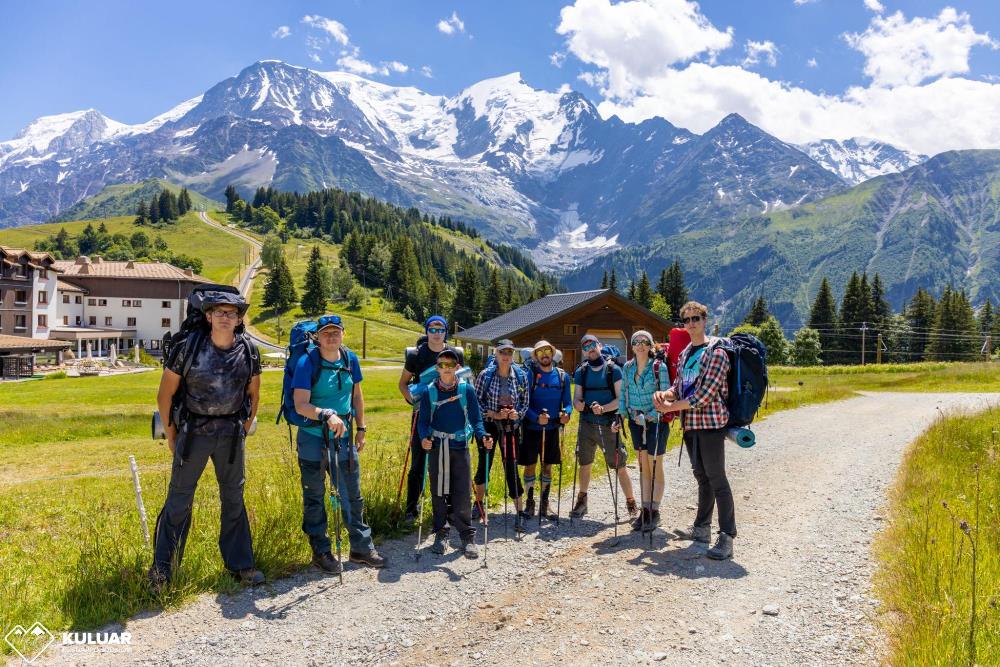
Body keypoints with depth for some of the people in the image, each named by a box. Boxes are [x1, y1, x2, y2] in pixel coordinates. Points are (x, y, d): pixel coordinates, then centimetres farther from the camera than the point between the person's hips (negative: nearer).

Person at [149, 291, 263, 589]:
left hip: (232, 433, 3)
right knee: (179, 498, 2)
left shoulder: (248, 351, -2)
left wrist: (244, 430, 9)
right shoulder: (188, 346, -11)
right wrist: (171, 434, 1)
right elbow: (165, 394, -3)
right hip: (193, 430, -3)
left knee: (234, 498, 11)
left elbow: (253, 394, 11)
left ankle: (240, 564, 23)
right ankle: (162, 567, 16)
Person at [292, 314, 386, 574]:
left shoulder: (350, 359, 1)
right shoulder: (307, 363, -14)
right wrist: (327, 414, -37)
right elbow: (300, 405, -22)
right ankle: (321, 552, 21)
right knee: (314, 498, 8)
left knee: (352, 495, 11)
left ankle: (362, 547, 23)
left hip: (343, 437, 4)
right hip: (313, 439, -4)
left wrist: (360, 428, 13)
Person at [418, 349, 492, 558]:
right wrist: (424, 437, -20)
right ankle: (440, 533, 20)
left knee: (461, 493, -3)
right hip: (437, 447, 1)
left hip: (460, 446, -1)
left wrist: (483, 435, -18)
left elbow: (475, 419, 0)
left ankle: (467, 536, 5)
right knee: (438, 493, 7)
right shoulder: (429, 392, 1)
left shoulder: (467, 390, -1)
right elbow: (423, 421, 0)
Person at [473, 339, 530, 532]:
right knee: (484, 464, 9)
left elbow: (525, 401, 7)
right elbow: (477, 401, -4)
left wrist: (518, 414, -12)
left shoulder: (521, 376, -1)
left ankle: (520, 513, 3)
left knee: (511, 467, -2)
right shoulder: (485, 375, -6)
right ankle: (479, 503, 32)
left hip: (511, 426, 1)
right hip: (489, 424, 0)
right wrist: (495, 414, -15)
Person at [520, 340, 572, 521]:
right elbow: (524, 403, -10)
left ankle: (544, 505, 21)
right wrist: (537, 417, -26)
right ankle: (530, 502, 20)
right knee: (530, 465, 5)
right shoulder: (529, 375, -7)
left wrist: (566, 413, -16)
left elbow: (567, 402, 6)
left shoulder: (562, 376, 4)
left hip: (552, 428, 3)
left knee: (548, 466, 10)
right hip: (532, 427, -3)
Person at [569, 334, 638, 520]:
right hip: (586, 424, 3)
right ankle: (581, 501, 25)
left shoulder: (613, 369, -2)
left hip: (608, 424, -3)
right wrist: (578, 404, -17)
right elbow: (577, 399, 6)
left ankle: (631, 503, 9)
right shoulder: (581, 372, 9)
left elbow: (621, 399, -7)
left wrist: (603, 408, -22)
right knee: (584, 463, 10)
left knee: (619, 466, -3)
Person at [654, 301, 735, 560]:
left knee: (716, 478, -8)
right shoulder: (684, 354, 15)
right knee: (701, 477, 17)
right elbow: (679, 386, 18)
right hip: (690, 424, 8)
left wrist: (671, 407, -13)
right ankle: (702, 528, 27)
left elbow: (706, 394, -18)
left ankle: (726, 538, -5)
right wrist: (664, 394, -5)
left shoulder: (715, 352, -11)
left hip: (711, 422, -8)